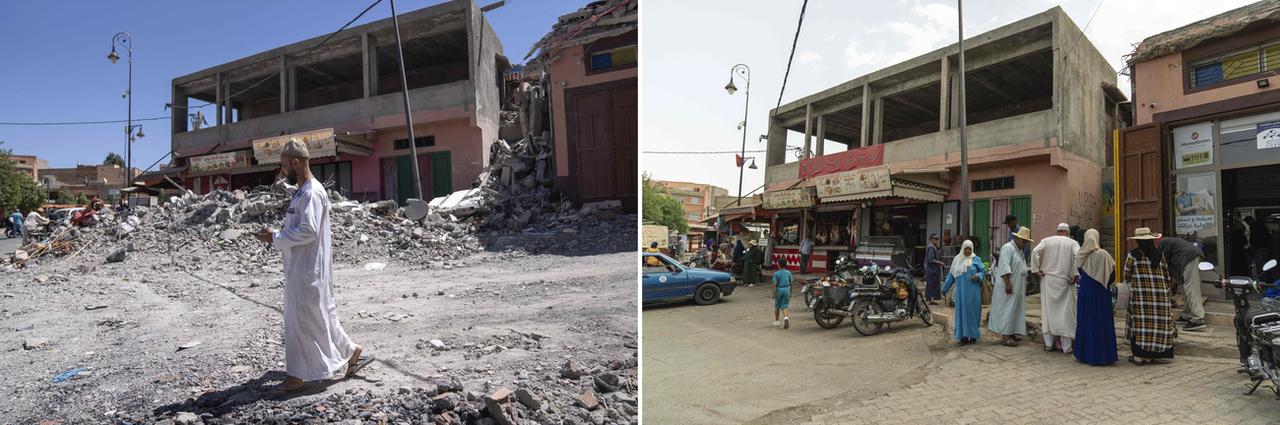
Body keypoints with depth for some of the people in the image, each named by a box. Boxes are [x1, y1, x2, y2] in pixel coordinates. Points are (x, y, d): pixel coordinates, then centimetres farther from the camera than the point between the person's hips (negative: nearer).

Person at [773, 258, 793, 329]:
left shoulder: (776, 273, -7)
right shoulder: (788, 273, 3)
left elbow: (775, 284, -11)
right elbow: (791, 283, 8)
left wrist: (774, 293, -7)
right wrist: (790, 293, 18)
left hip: (779, 290, -2)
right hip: (786, 290, 2)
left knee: (777, 306, 13)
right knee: (784, 306, 4)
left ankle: (776, 321, 24)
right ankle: (786, 317, -24)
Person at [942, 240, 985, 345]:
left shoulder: (976, 259, 3)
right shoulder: (957, 260, 10)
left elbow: (983, 271, 4)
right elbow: (951, 275, 14)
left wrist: (978, 276, -18)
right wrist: (945, 288, 14)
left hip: (973, 291, -2)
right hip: (961, 291, 2)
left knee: (972, 311, 0)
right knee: (961, 312, 2)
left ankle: (973, 335, 9)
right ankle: (963, 336, 6)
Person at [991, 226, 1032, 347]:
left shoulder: (1019, 250, 18)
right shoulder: (1008, 248, -13)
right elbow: (1004, 267, -21)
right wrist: (1008, 284, -26)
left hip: (1017, 288, 10)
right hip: (1009, 287, -10)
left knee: (1015, 310, 11)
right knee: (1007, 310, -8)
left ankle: (1011, 332, 17)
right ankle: (1005, 336, -6)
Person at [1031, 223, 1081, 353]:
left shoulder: (1047, 240, 4)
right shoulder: (1073, 243, 2)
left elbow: (1035, 251, -11)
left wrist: (1036, 270, -6)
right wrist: (1075, 274, -10)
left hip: (1048, 280, 1)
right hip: (1065, 281, -1)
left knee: (1048, 310, 8)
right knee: (1065, 311, 5)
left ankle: (1049, 343, 12)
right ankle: (1066, 345, 7)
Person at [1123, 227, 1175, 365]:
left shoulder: (1132, 255, -6)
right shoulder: (1159, 254, 3)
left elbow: (1127, 277, 0)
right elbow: (1167, 275, 9)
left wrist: (1131, 286, 21)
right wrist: (1165, 290, 22)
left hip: (1139, 295, -3)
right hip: (1159, 295, 3)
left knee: (1139, 323, 1)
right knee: (1157, 323, 9)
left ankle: (1139, 356, 3)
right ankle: (1150, 355, 13)